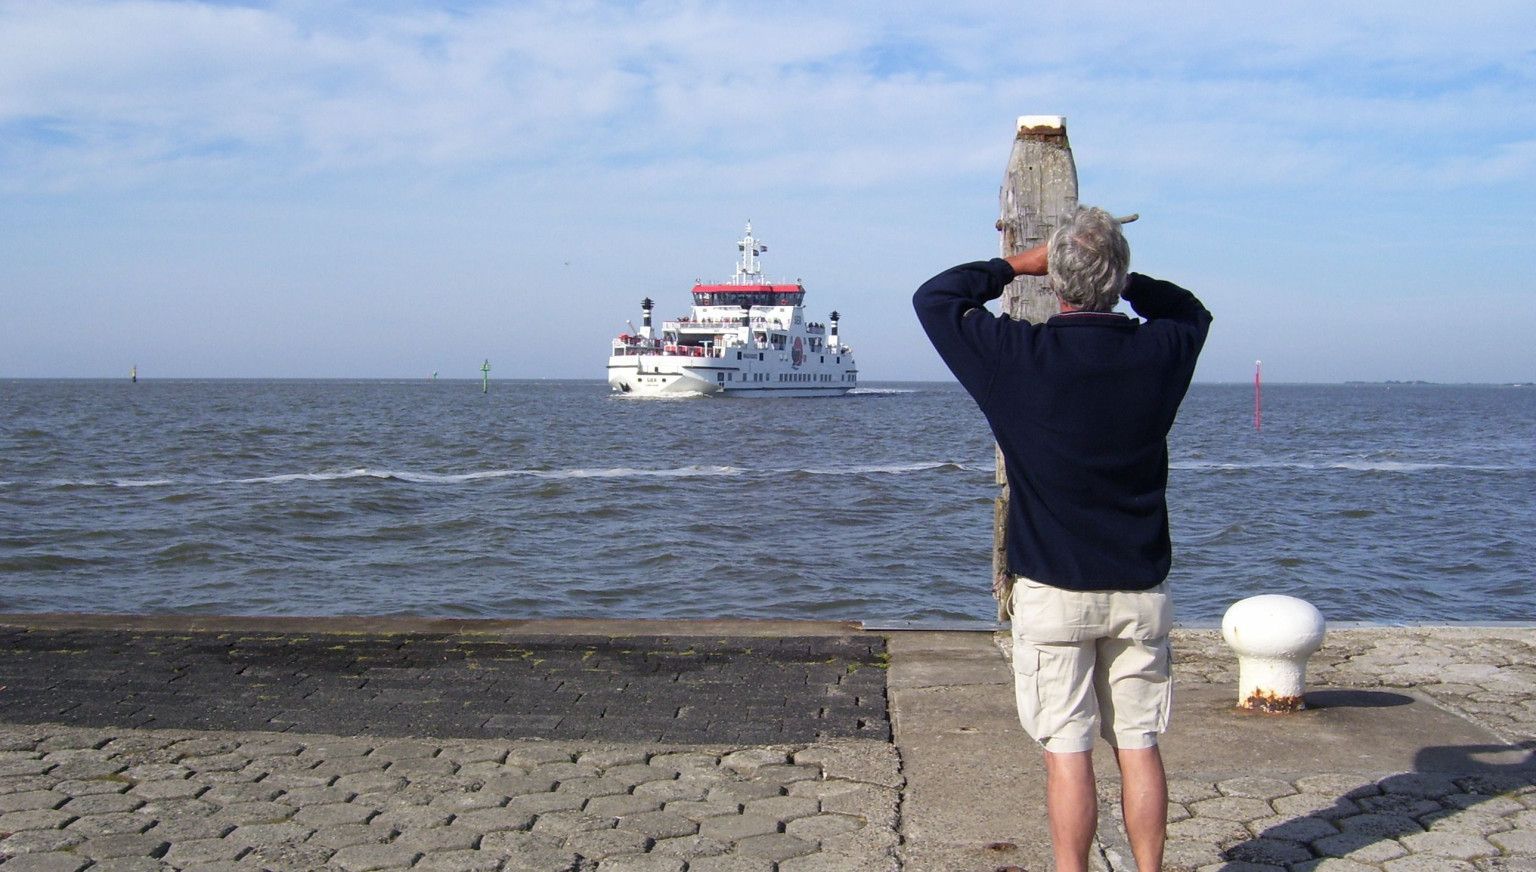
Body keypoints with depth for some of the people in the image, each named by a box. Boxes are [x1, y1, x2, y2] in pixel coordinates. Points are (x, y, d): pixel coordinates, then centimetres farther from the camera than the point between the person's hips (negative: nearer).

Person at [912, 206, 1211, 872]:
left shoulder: (1017, 357, -14)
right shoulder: (1160, 351, -5)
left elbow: (934, 297, 1)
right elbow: (1191, 309, 20)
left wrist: (1018, 264, 6)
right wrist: (1120, 279, 12)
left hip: (1052, 590, -3)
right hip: (1140, 588, 3)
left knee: (1067, 751, 2)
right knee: (1139, 745, 12)